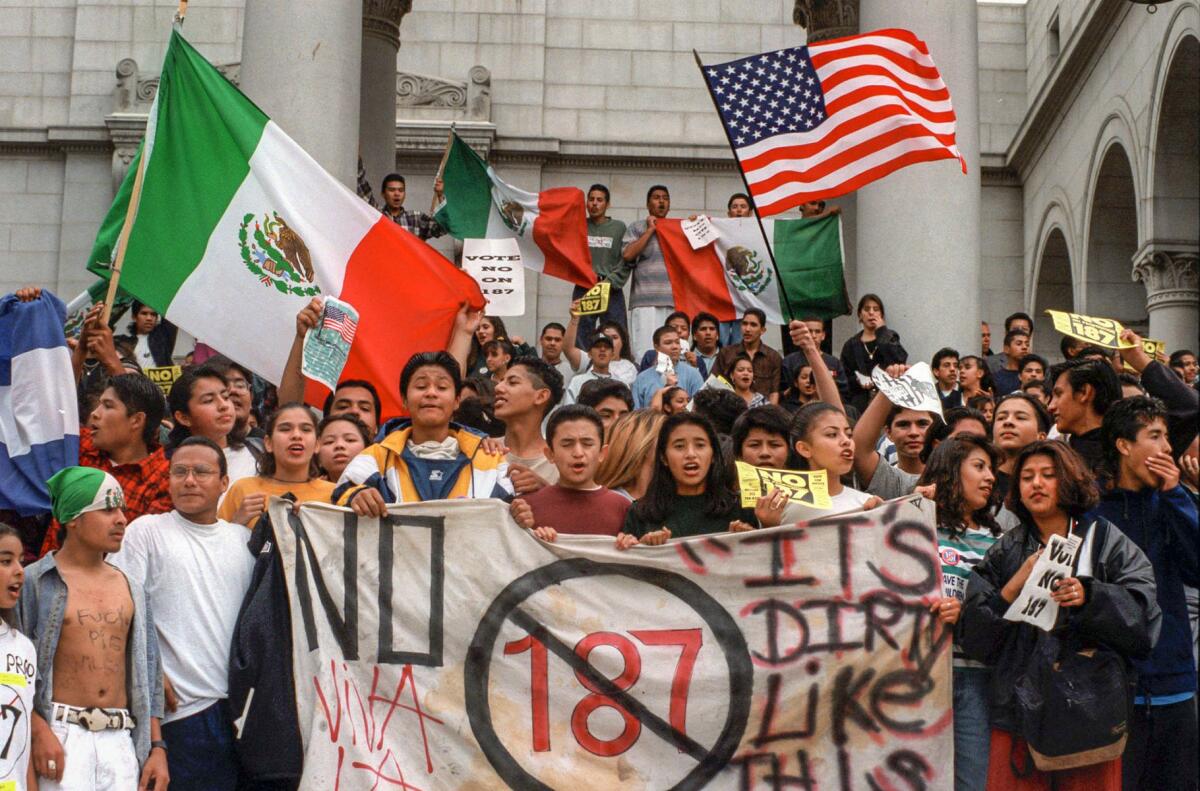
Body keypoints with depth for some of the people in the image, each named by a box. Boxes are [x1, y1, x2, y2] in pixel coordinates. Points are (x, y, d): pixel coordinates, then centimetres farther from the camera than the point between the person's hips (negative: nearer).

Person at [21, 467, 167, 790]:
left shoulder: (131, 590, 15)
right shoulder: (34, 582, 0)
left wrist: (157, 747, 10)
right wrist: (38, 731, -16)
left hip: (121, 739, 4)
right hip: (61, 736, -4)